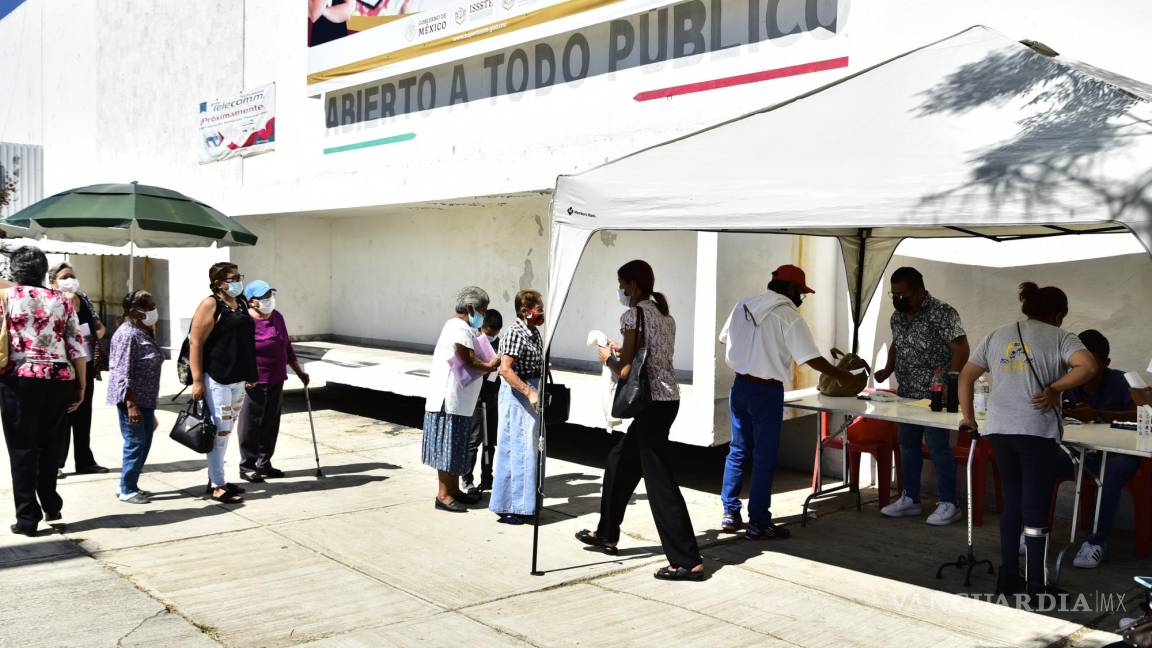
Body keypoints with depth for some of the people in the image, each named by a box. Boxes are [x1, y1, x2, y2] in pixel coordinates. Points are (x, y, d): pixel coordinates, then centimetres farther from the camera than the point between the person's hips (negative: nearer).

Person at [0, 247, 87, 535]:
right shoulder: (62, 300, 6)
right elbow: (77, 348, 4)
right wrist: (81, 387, 10)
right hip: (59, 380, 2)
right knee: (48, 444, 19)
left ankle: (27, 517, 6)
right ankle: (51, 506, 25)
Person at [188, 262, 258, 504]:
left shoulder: (241, 303, 12)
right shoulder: (211, 305, -11)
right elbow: (195, 343, -15)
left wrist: (250, 375, 20)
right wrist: (197, 380, -19)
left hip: (238, 379, 8)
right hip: (217, 379, -8)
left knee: (227, 431, 14)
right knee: (220, 430, -4)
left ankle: (217, 479, 25)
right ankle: (217, 486, 3)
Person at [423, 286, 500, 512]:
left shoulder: (459, 327, 18)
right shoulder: (460, 329, -17)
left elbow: (468, 362, 16)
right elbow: (471, 363, -19)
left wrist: (487, 366, 2)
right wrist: (491, 365, -3)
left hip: (458, 400, 10)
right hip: (450, 399, -10)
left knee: (455, 447, 15)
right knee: (448, 447, -4)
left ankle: (454, 491, 23)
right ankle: (443, 495, 1)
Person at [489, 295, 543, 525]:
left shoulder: (535, 334, 12)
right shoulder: (515, 334, -17)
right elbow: (505, 369, -25)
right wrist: (529, 392, -26)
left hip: (530, 393, 10)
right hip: (516, 394, -10)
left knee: (528, 449, 15)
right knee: (515, 450, -5)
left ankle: (522, 504, 26)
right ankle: (507, 508, 3)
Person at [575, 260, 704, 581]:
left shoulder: (634, 314, -12)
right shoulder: (664, 315, 14)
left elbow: (625, 371, -15)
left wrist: (608, 357, 3)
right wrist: (622, 352, 20)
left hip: (652, 403, -10)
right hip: (667, 399, 10)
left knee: (660, 481, -5)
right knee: (619, 463, 22)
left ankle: (688, 561, -3)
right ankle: (607, 535, 35)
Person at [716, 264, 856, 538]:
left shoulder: (743, 305, 5)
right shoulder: (787, 315, -13)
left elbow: (725, 339, 13)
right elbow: (812, 359, -13)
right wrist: (841, 374, 2)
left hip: (740, 386, 7)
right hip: (767, 391, -7)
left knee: (738, 452, 16)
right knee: (764, 459, 2)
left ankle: (730, 515, 22)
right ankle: (758, 524, 8)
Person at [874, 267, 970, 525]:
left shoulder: (942, 313, -14)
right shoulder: (897, 315, 9)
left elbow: (961, 349, -17)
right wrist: (887, 370, 7)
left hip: (934, 395, -8)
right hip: (906, 393, 8)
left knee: (937, 446, -4)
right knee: (907, 445, 13)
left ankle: (948, 504, 7)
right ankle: (910, 499, 24)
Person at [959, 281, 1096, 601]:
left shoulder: (997, 335, 15)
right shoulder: (1059, 337, 3)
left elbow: (966, 376, 13)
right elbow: (1088, 366, -16)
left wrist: (967, 416, 17)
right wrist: (1054, 388, -6)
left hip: (999, 429, 4)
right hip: (1037, 431, -4)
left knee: (1012, 502, 16)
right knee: (1035, 509, 2)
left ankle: (1008, 580, 22)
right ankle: (1035, 590, 7)